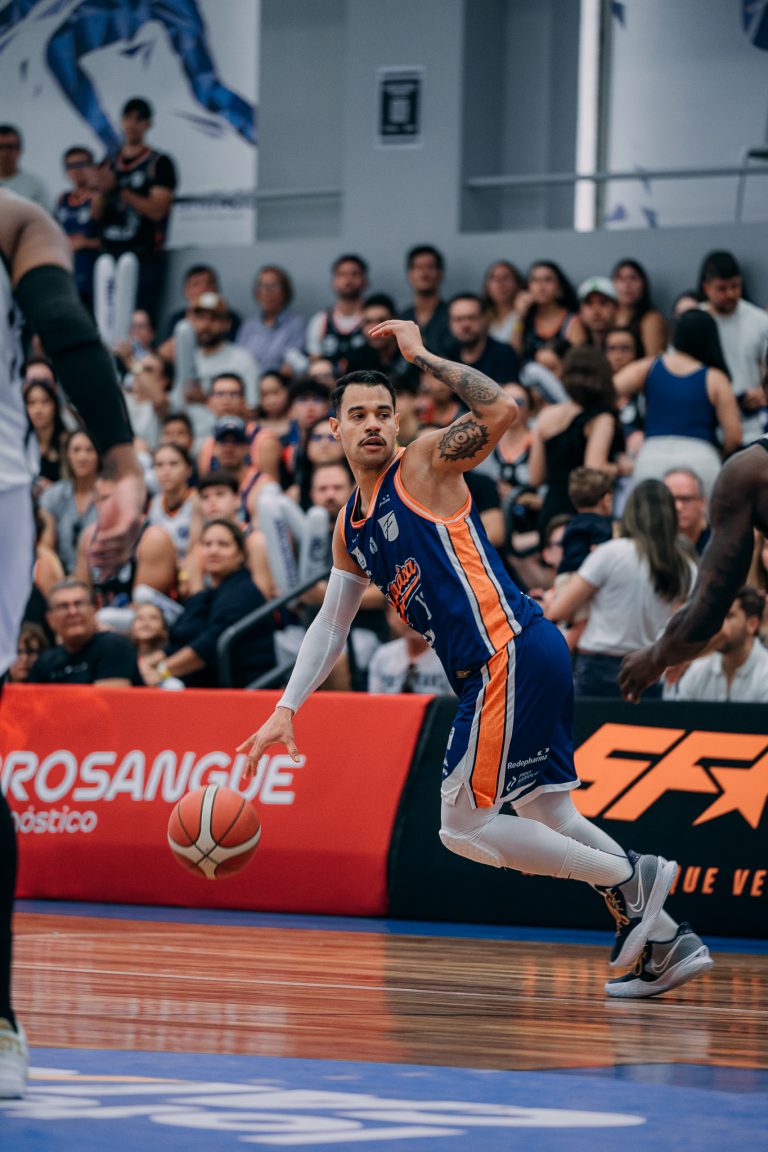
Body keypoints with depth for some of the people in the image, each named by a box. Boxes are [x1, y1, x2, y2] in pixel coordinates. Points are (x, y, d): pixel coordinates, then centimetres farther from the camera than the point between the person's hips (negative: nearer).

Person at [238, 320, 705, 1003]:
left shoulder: (425, 462, -4)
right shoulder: (350, 527, 19)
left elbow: (502, 411, -21)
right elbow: (330, 626, 24)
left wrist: (423, 357, -16)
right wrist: (286, 711, 15)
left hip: (512, 652, -9)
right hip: (504, 666, 9)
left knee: (465, 827, -8)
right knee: (548, 816, 13)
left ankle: (629, 880, -4)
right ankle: (666, 939, 16)